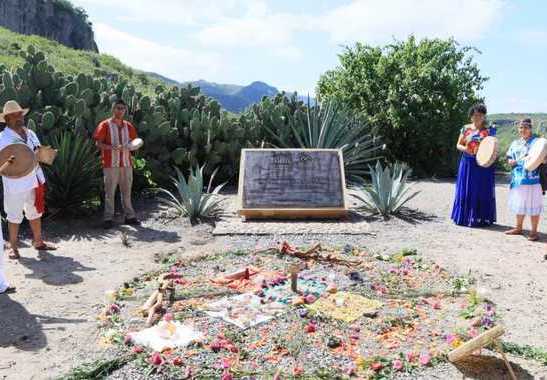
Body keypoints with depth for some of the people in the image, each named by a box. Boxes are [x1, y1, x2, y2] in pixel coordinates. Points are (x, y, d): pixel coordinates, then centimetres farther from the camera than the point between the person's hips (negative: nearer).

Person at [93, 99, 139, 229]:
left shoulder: (128, 126, 12)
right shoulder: (105, 125, -1)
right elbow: (98, 143, -5)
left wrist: (128, 147, -6)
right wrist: (113, 147, -20)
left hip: (126, 163, 4)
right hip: (111, 164, -4)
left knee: (127, 191, 9)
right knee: (110, 192, -1)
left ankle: (129, 216, 15)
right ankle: (108, 218, 5)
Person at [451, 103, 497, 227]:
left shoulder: (487, 131, 4)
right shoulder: (466, 128, 7)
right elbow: (458, 145, 8)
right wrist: (465, 149, -13)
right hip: (467, 163, 2)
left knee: (481, 191, 0)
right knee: (465, 190, 4)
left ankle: (479, 218, 7)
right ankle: (464, 216, 13)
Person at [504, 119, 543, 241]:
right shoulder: (515, 143, 15)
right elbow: (509, 158, 18)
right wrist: (511, 161, -2)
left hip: (532, 179, -6)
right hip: (518, 179, 6)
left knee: (532, 205, -1)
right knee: (519, 204, 16)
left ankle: (534, 231, 8)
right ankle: (518, 228, 28)